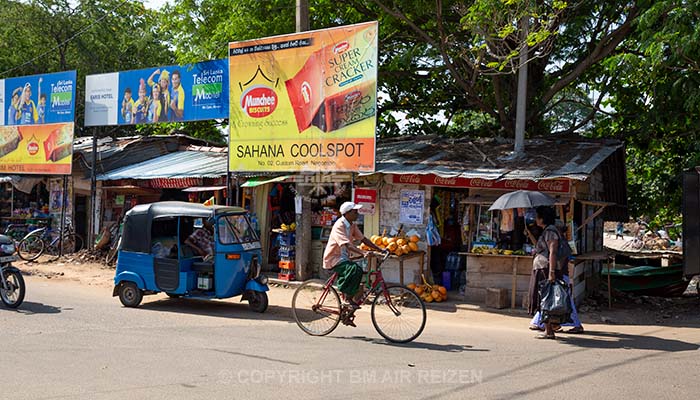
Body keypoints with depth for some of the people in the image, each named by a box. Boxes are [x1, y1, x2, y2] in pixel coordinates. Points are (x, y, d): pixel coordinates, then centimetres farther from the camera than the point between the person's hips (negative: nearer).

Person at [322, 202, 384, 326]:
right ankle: (347, 298, -18)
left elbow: (363, 239, 8)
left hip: (344, 258, 9)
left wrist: (380, 250, -1)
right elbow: (347, 245, -31)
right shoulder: (339, 226, -20)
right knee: (355, 269, -32)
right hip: (333, 259, -9)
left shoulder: (352, 225, 8)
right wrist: (363, 253, -43)